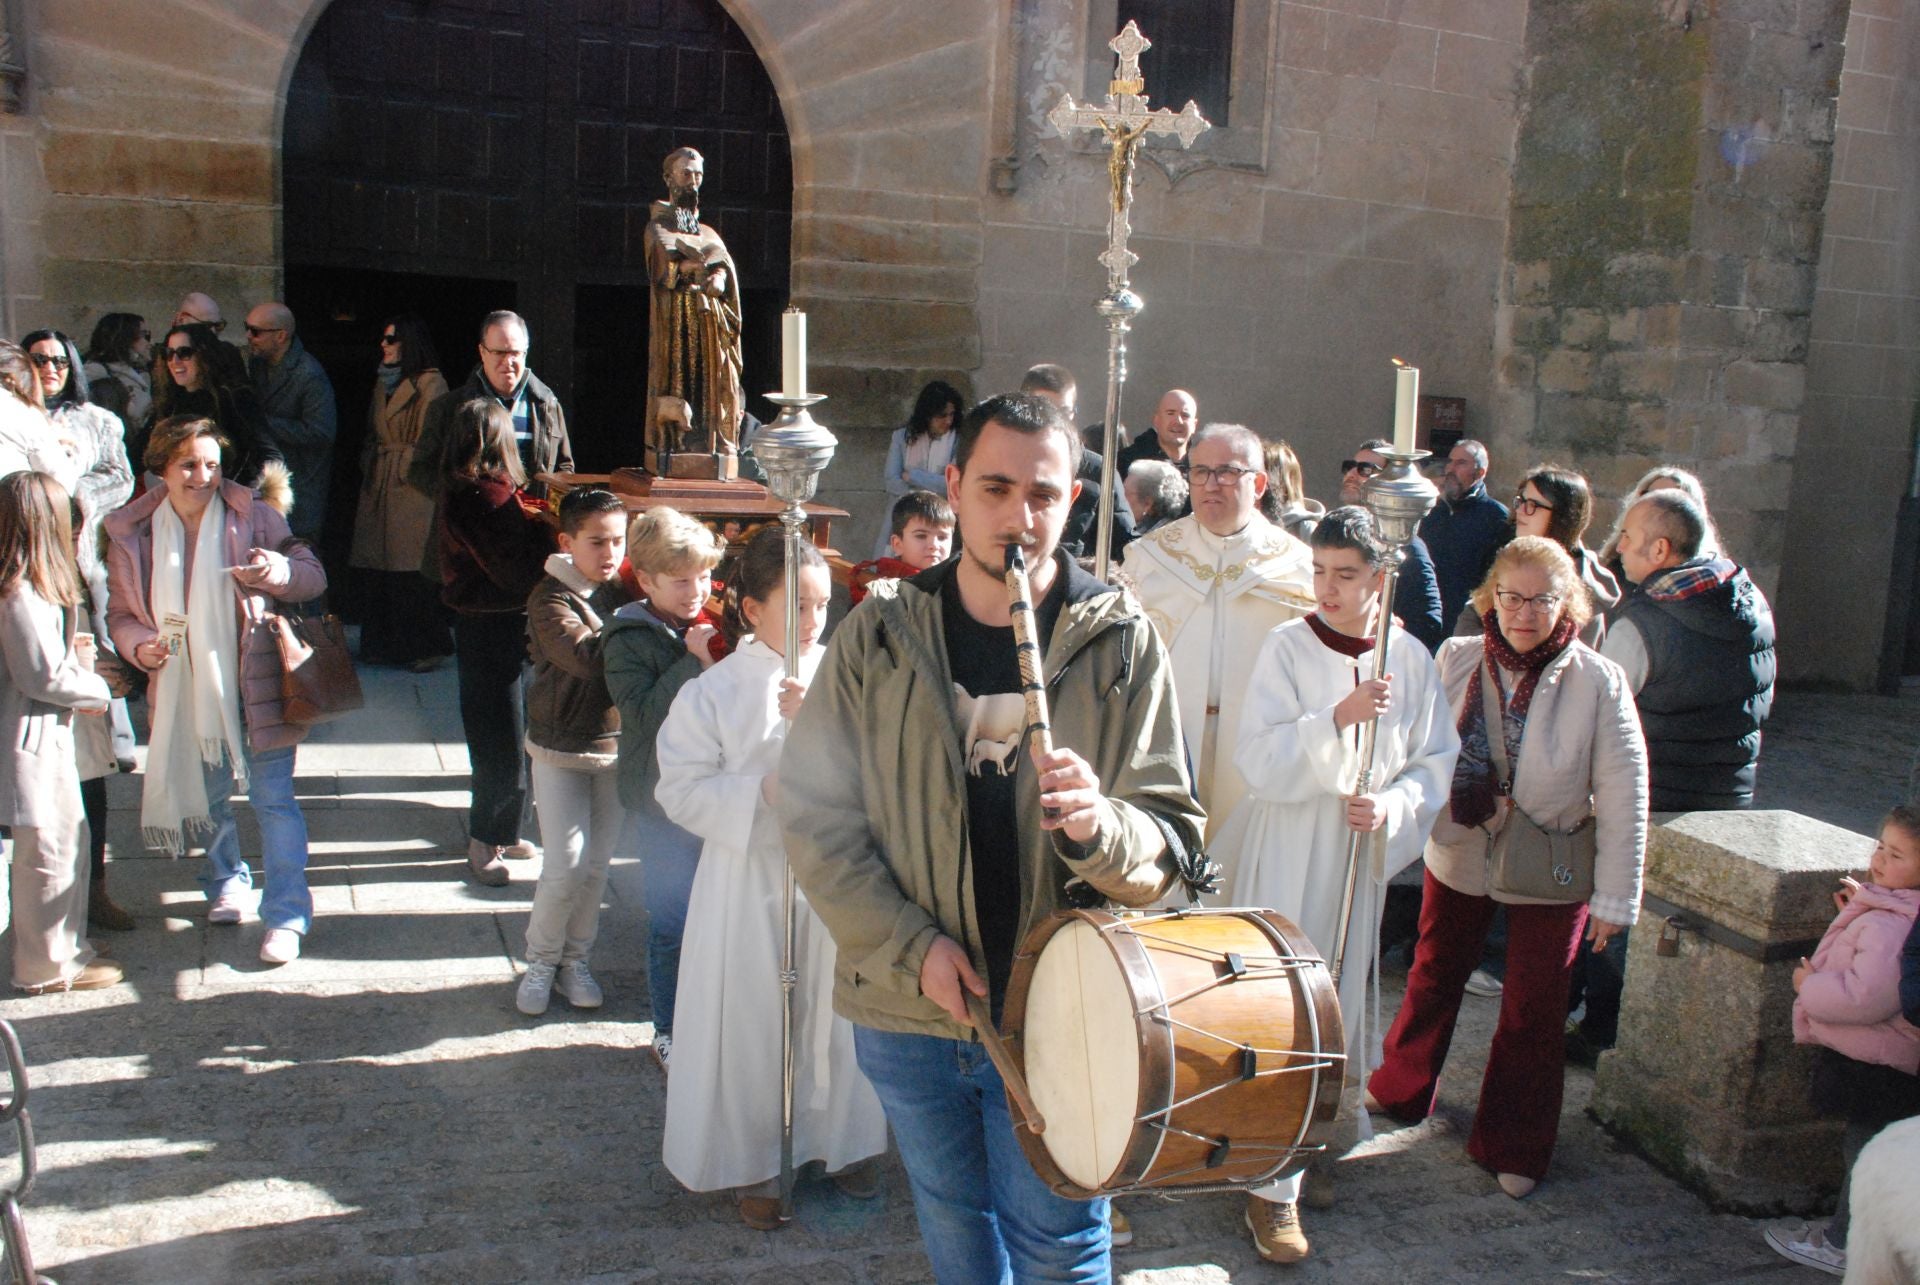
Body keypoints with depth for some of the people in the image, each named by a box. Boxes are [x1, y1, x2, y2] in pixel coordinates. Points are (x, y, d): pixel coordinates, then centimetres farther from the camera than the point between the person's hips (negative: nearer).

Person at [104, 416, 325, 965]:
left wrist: (278, 570, -29)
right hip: (185, 691, 3)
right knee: (207, 797, 20)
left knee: (273, 798, -3)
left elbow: (314, 577, -7)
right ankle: (227, 882, 43)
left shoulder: (254, 516, -8)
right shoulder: (132, 533, -1)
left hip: (254, 688, -3)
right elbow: (120, 611, 7)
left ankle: (286, 915, 5)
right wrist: (137, 646, -14)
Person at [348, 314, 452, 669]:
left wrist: (402, 467, -8)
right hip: (379, 487, 8)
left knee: (409, 571, -8)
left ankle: (427, 647, 1)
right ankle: (385, 643, 16)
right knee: (378, 567, 7)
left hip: (412, 488, -8)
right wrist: (369, 465, 12)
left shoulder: (430, 383, -7)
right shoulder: (384, 381, 19)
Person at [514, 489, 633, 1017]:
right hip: (561, 747, -4)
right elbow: (589, 657, -28)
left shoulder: (625, 591, 3)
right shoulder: (551, 599, -12)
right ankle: (540, 962, 18)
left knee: (597, 864, 11)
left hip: (616, 744, 4)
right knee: (566, 864, -4)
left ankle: (574, 960, 28)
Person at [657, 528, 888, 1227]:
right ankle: (752, 1163, 28)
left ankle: (841, 1141, 36)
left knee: (836, 1013, 13)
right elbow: (682, 788, -9)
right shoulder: (713, 692, -6)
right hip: (749, 883, -2)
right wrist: (762, 793, -19)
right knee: (751, 1026, 8)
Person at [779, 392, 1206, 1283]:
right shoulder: (880, 634, -5)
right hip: (905, 1008, 2)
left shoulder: (1122, 646, -7)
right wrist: (910, 948, -12)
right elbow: (812, 809, -4)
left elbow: (1175, 843, -8)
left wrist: (1098, 826, -30)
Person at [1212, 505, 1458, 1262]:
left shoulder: (1409, 657, 0)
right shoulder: (1287, 647, -8)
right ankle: (1274, 1187, 5)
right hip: (1287, 851, -3)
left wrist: (1391, 806, -13)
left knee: (1343, 1000, 13)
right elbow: (1259, 760, -15)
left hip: (1362, 855, 4)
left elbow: (1437, 761, 5)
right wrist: (1339, 717, -25)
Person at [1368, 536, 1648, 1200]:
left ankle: (1514, 1147, 29)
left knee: (1532, 1012, 9)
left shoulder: (1598, 682, -17)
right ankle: (1400, 1092, 45)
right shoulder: (1457, 660, -10)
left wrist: (1615, 895, -10)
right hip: (1459, 855, 3)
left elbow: (1623, 796, -12)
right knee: (1432, 978, 20)